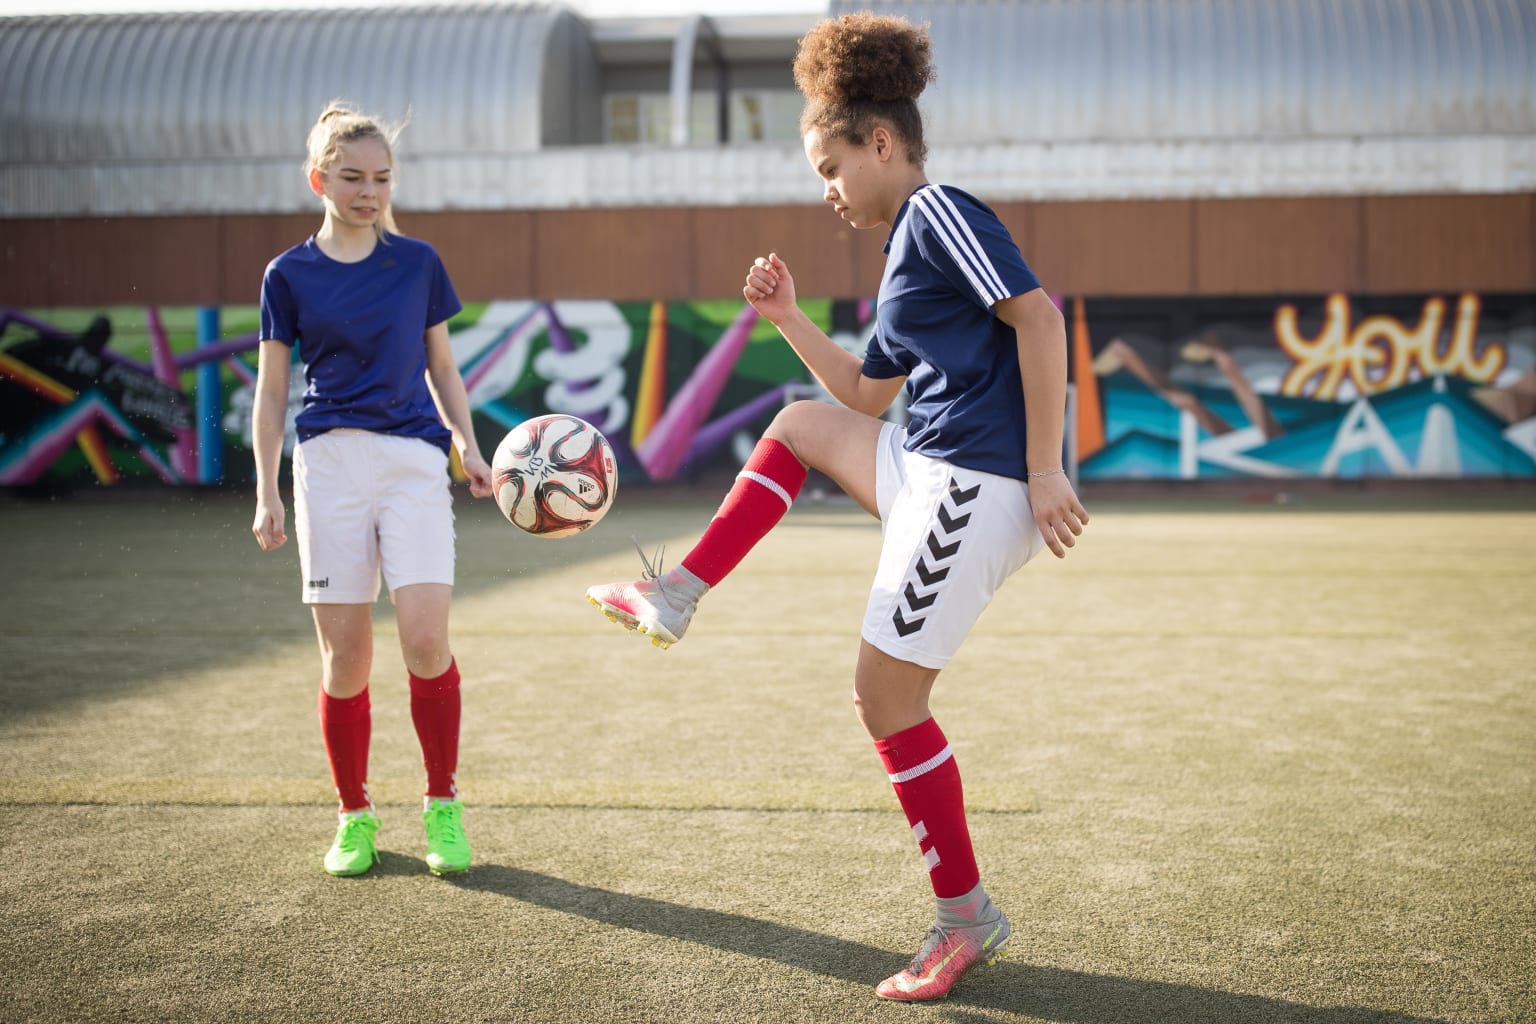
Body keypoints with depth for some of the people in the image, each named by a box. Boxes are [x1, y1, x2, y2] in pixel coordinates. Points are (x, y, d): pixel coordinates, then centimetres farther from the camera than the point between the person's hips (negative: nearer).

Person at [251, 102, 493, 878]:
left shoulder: (418, 262, 9)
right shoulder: (290, 275, 6)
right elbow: (271, 390, 9)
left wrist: (466, 443, 0)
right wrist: (266, 491, 3)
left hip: (413, 457, 0)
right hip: (329, 459, 0)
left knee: (425, 637, -14)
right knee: (344, 653, 0)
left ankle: (443, 805, 4)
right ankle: (354, 816, 16)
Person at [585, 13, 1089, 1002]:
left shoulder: (938, 212, -9)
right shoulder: (906, 254, 21)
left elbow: (1039, 315, -20)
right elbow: (866, 396, 29)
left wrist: (1044, 470, -21)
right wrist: (789, 319, 21)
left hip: (976, 487, -10)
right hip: (931, 472, 10)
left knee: (887, 694, -4)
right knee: (801, 422, 26)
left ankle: (969, 916, 7)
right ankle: (680, 596, 27)